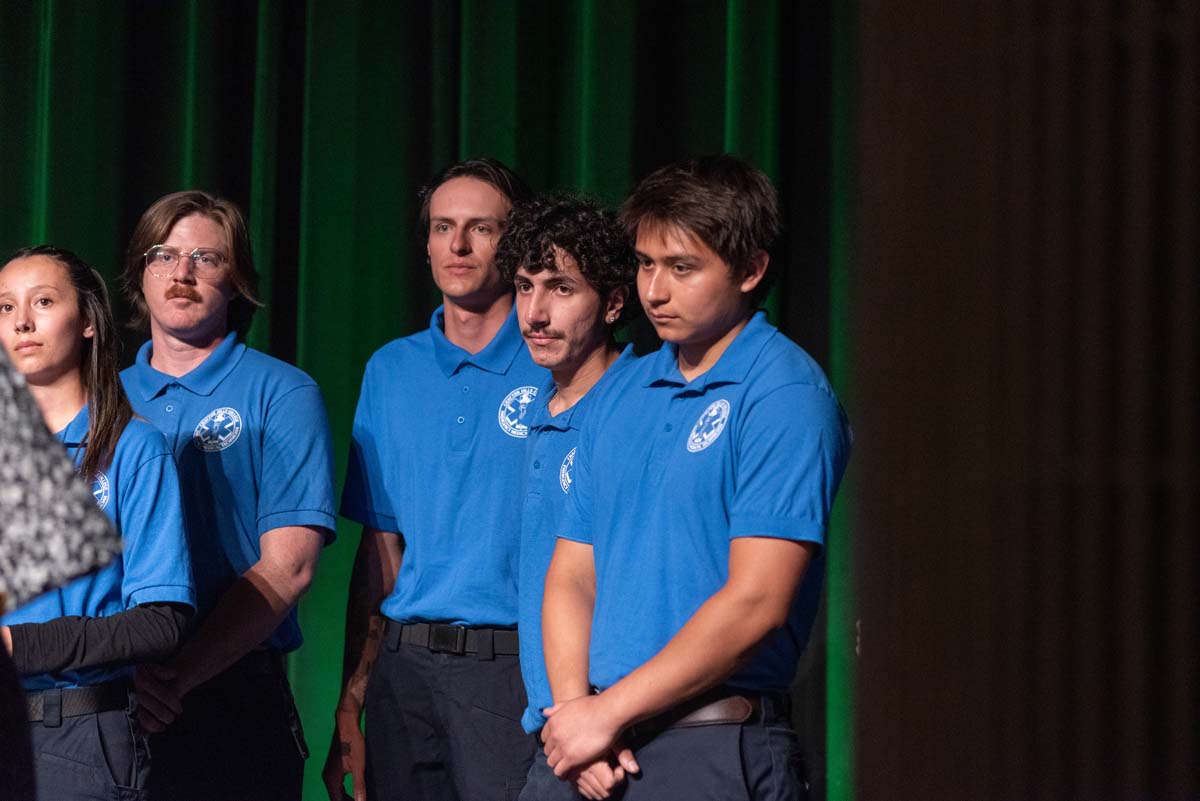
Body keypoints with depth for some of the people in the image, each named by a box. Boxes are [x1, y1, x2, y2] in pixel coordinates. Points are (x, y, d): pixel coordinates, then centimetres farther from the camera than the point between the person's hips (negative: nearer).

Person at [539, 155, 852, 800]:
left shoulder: (784, 394, -9)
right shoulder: (620, 396, 13)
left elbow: (756, 603, -16)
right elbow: (571, 576, 11)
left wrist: (608, 712, -12)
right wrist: (573, 709, -6)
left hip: (714, 749, -6)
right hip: (596, 749, 6)